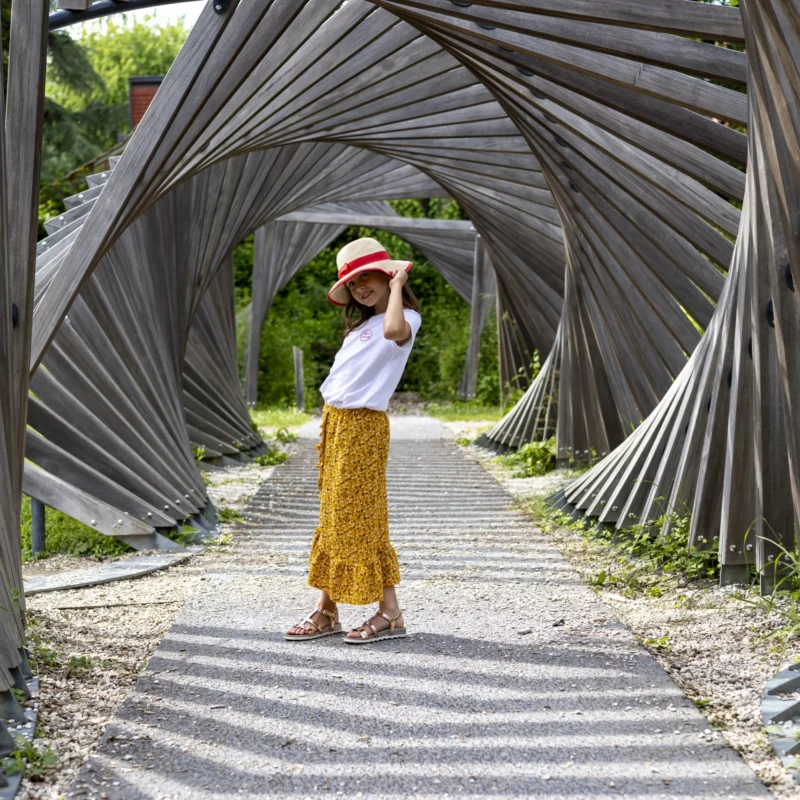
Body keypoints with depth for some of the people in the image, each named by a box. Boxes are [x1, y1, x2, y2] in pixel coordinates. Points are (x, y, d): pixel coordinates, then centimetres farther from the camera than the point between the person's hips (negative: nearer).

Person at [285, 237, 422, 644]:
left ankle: (390, 614, 0)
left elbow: (393, 329, -34)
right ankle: (326, 610, 15)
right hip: (334, 420, 9)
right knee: (333, 515, 10)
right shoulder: (361, 322, 16)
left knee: (361, 518, -7)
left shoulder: (406, 319, -10)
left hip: (363, 426, -9)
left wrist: (398, 282, -21)